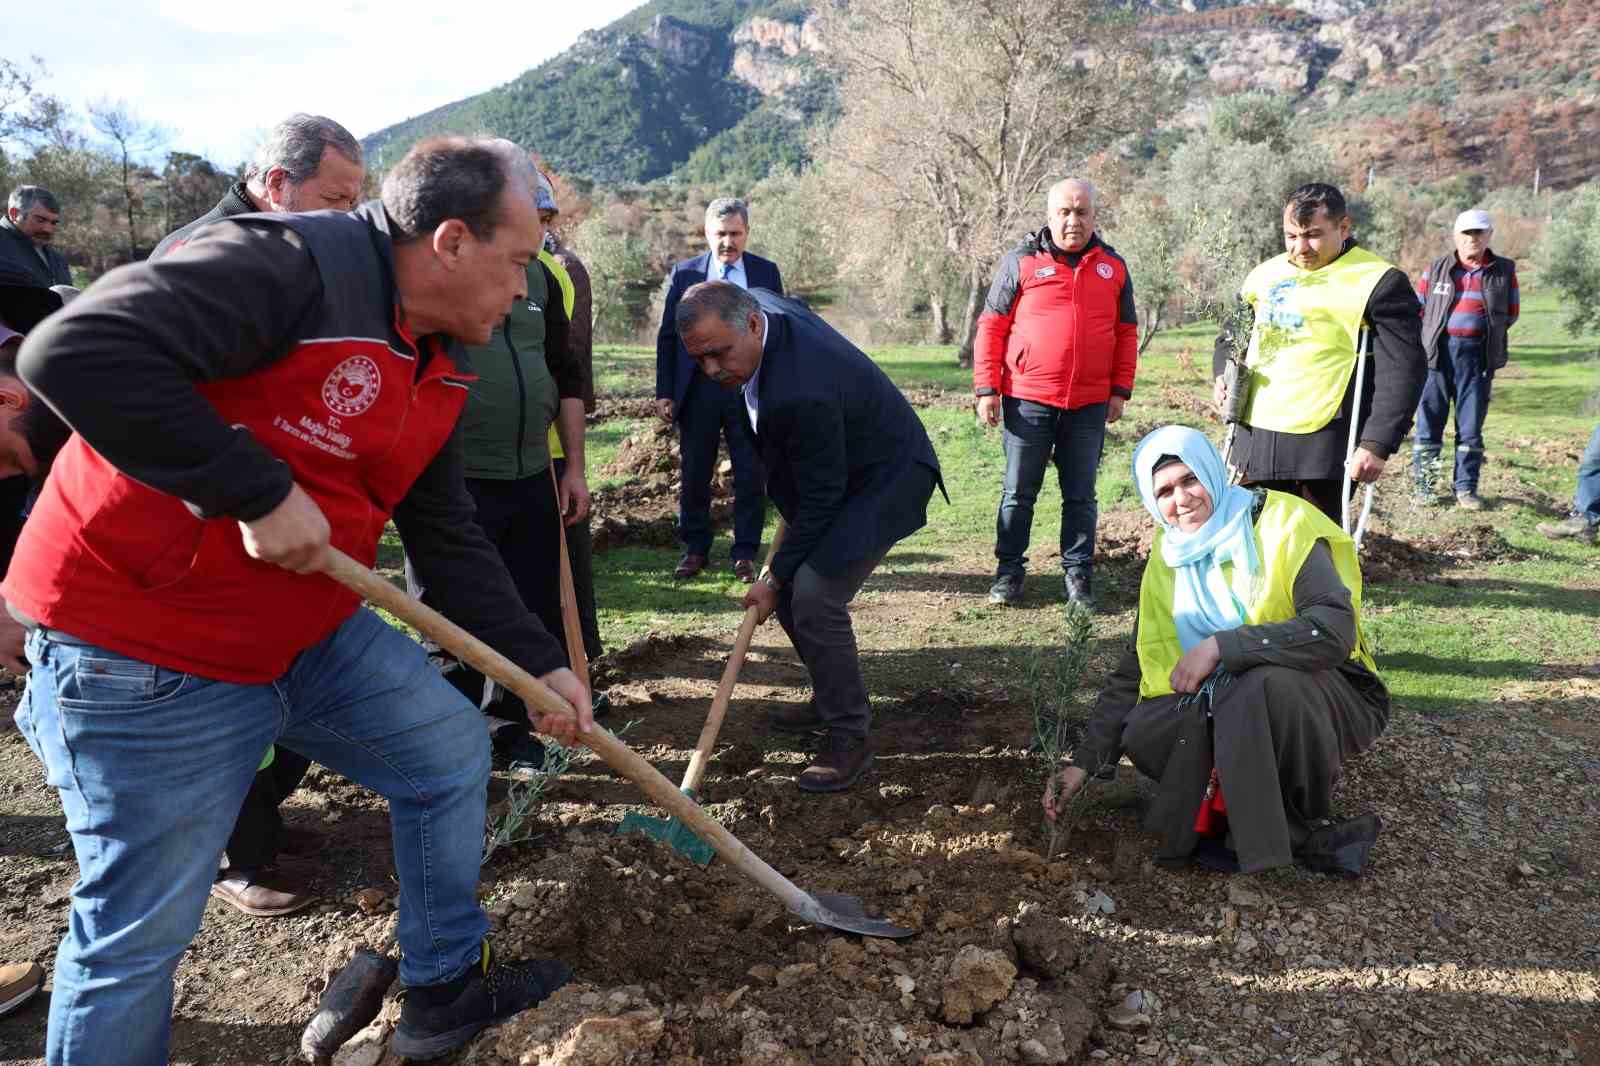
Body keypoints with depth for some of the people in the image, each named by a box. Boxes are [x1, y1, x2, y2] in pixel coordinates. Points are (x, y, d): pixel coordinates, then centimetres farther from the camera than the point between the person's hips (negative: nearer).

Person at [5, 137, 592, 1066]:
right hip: (143, 658, -8)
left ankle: (447, 987, 33)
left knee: (452, 752, 14)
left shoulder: (440, 367, 6)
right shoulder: (290, 264, -22)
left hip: (314, 629, 9)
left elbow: (450, 540, 10)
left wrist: (540, 663, 5)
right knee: (140, 934, 3)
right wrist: (258, 494, -29)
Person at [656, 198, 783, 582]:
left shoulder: (766, 272, 6)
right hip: (698, 389, 0)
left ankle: (745, 554, 16)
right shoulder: (684, 273, 4)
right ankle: (695, 550, 23)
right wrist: (664, 392, -1)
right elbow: (667, 335, 5)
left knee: (751, 476, 4)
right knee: (694, 475, 8)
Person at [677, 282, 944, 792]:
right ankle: (833, 699, 28)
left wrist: (776, 578, -16)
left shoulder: (800, 394, -37)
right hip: (831, 472, 10)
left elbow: (821, 499, -27)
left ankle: (849, 735, -5)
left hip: (886, 480, -10)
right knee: (792, 587, 10)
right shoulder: (758, 301, -11)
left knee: (814, 596, -21)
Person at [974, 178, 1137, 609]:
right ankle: (1009, 569, 17)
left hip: (1090, 405, 2)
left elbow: (1126, 333, 13)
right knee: (1018, 492, 5)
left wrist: (1120, 391, 7)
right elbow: (991, 327, -1)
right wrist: (987, 389, -6)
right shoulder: (1021, 261, 0)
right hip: (1027, 400, -2)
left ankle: (1078, 572, 19)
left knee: (1081, 495, 9)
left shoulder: (1113, 267, 9)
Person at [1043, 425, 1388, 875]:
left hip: (1334, 698, -5)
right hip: (1234, 708, 5)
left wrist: (1220, 645, -32)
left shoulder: (1282, 524, -16)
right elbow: (1133, 672, 3)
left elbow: (1335, 630, -29)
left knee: (1260, 684, -36)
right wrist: (1084, 762, -5)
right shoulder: (1168, 560, 2)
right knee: (1143, 736, -20)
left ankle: (1296, 823, -12)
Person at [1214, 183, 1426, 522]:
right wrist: (1224, 373, 6)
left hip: (1322, 445, -6)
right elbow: (1231, 335, 28)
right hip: (1254, 437, 6)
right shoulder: (1266, 274, 14)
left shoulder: (1376, 282, -5)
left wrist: (1377, 444, -17)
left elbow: (1403, 370, -9)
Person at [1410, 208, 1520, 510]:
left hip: (1477, 355, 0)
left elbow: (1511, 314, 12)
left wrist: (1481, 334, 5)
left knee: (1471, 427, 4)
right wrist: (1431, 338, 0)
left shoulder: (1504, 271, 7)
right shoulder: (1436, 269, 7)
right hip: (1437, 352, 0)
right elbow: (1417, 310, 9)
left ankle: (1466, 488, 12)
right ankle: (1423, 486, 9)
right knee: (1429, 423, 1)